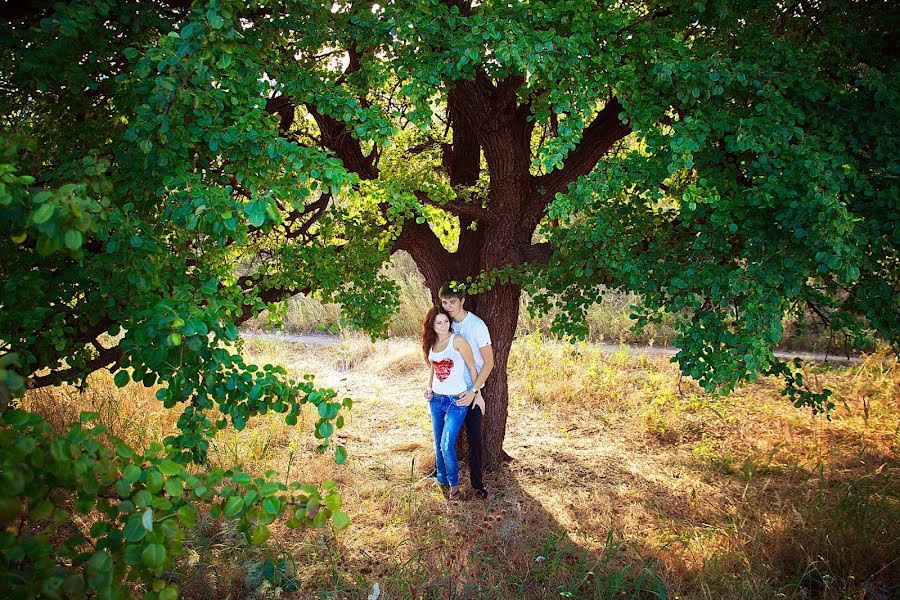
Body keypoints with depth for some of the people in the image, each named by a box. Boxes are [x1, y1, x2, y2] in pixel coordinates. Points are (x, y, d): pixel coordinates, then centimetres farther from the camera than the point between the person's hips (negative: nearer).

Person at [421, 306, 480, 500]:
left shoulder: (458, 341, -14)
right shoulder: (431, 344, 5)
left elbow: (472, 368, -7)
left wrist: (473, 391, -6)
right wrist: (429, 388, 6)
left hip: (457, 401, -6)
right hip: (436, 399, 6)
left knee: (447, 445, -11)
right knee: (438, 444, 15)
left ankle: (454, 484, 8)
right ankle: (441, 479, 32)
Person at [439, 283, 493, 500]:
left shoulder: (477, 325, -16)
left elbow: (488, 362, -14)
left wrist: (474, 390, -19)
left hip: (472, 390, -5)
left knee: (474, 437, -1)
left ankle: (477, 483, 10)